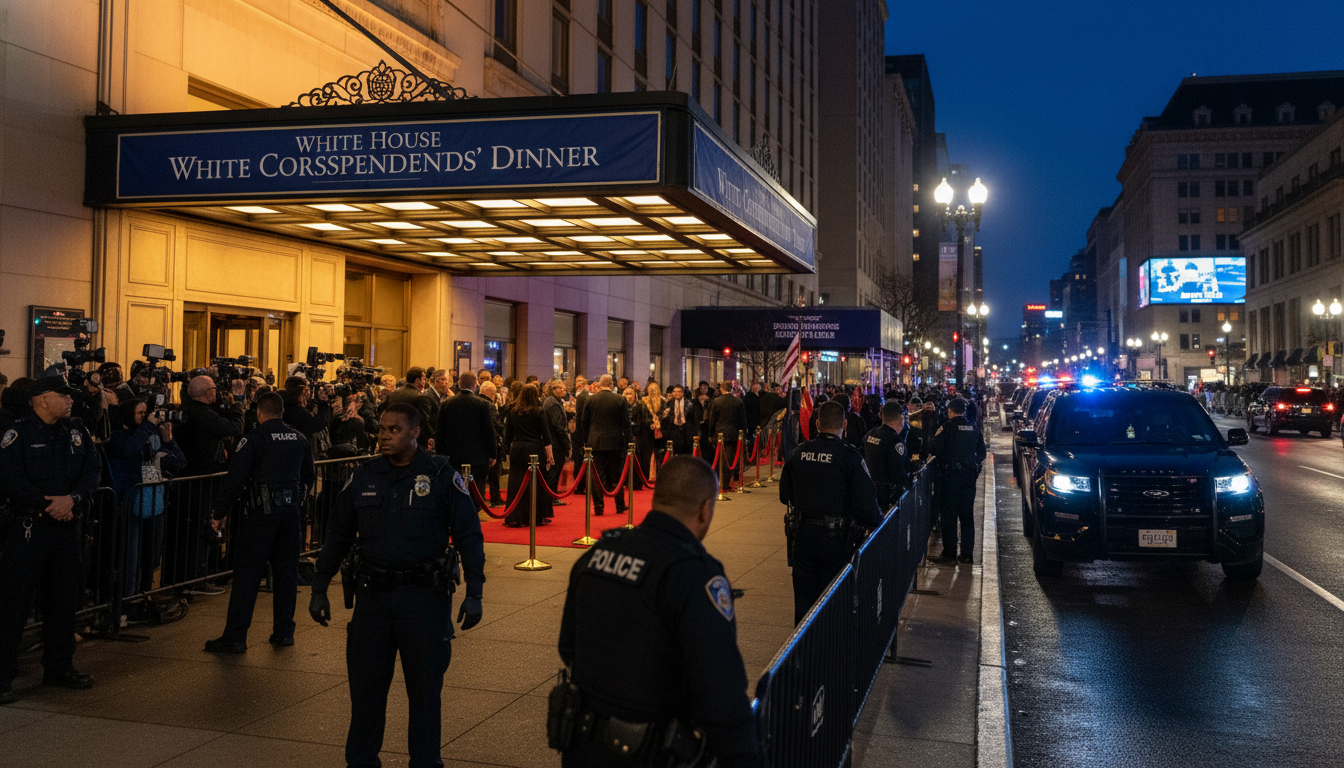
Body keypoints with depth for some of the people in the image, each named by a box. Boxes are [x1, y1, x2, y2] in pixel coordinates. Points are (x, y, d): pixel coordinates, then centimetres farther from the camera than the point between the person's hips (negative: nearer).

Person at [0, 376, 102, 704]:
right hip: (27, 527, -6)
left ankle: (59, 665, 25)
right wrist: (49, 504, -14)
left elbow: (93, 469, 2)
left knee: (63, 598, 13)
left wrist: (72, 498, -14)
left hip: (66, 526, 6)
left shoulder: (76, 431, 8)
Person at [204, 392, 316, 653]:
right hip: (292, 511, 5)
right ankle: (284, 631, 17)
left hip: (262, 513, -5)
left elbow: (235, 479, -9)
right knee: (286, 570, 12)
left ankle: (234, 636, -1)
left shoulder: (254, 438, -6)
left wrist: (219, 513, -2)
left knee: (247, 573, -2)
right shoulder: (299, 438, 10)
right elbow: (309, 477, 18)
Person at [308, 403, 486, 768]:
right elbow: (338, 535, 12)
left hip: (425, 597, -3)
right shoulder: (364, 476, 5)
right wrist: (319, 589, 10)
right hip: (372, 595, 3)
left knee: (425, 688, 8)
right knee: (365, 686, 11)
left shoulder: (442, 476, -6)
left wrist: (474, 593, -11)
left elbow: (469, 537, -5)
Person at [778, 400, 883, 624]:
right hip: (834, 538, -3)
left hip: (802, 533, 4)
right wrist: (878, 521, 2)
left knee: (803, 595, 15)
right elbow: (865, 503, -16)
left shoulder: (798, 452, -1)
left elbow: (785, 495, 9)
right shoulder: (850, 456, -14)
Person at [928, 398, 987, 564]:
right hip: (969, 476, 5)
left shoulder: (947, 428, -12)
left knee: (948, 515, 2)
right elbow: (981, 453, 11)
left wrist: (936, 437, 5)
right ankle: (967, 554, 11)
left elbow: (933, 450, -15)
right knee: (967, 516, 10)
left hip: (949, 475, -5)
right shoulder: (975, 430, 5)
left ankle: (949, 553, 5)